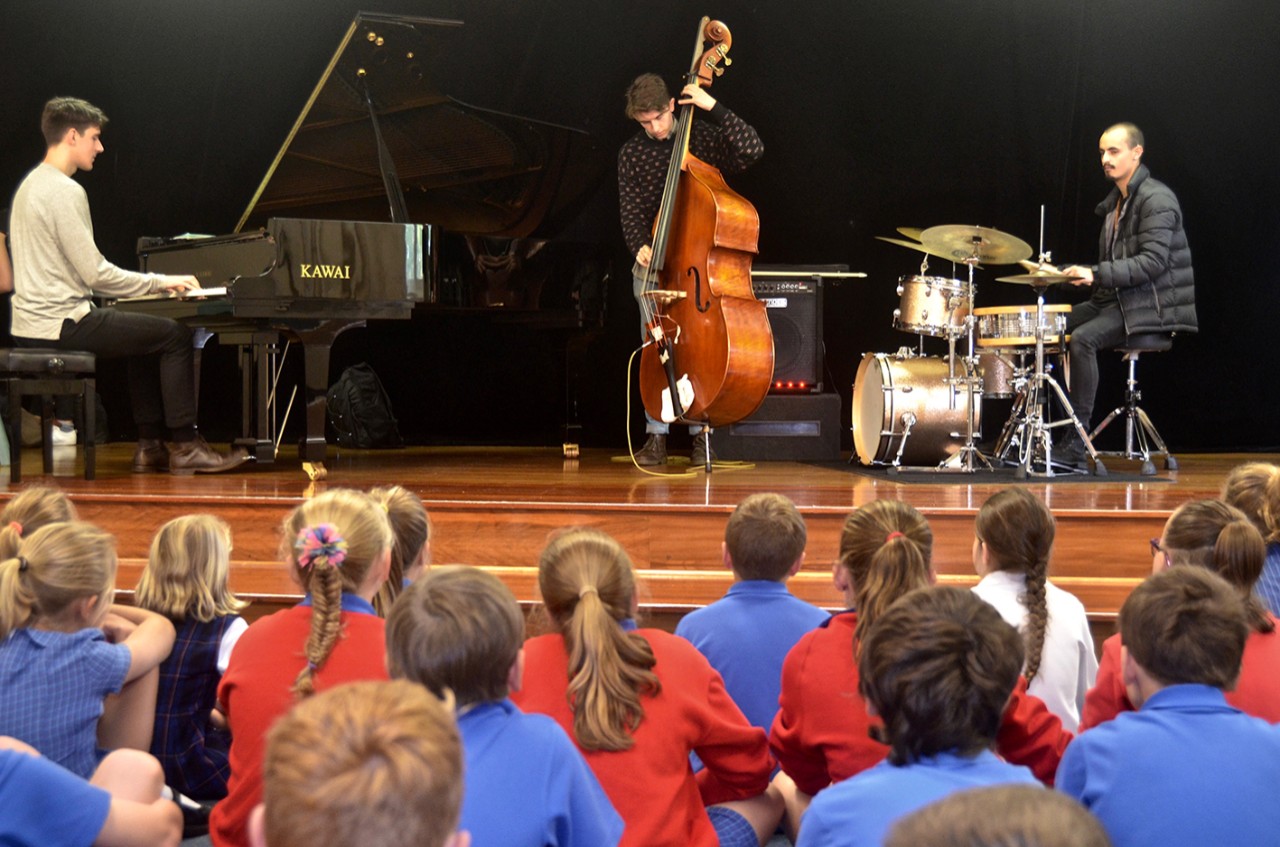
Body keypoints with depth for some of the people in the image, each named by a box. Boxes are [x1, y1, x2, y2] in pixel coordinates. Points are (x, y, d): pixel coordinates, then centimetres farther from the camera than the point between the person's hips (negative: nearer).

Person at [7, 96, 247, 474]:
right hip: (61, 324, -10)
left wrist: (155, 284, 17)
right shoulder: (65, 191, -16)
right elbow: (95, 274, -19)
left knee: (146, 333, 24)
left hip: (33, 320, 10)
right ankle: (184, 445, -2)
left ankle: (150, 445, 19)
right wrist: (161, 282, -7)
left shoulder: (33, 184, 16)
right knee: (175, 335, -6)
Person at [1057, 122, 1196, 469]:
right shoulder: (1115, 201, 16)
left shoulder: (1157, 200, -13)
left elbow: (1153, 262, -24)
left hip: (1150, 304, -9)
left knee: (1083, 337, -28)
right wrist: (1077, 274, 7)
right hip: (1115, 298, 10)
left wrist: (1096, 274, -30)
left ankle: (1076, 445, -27)